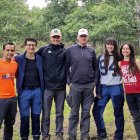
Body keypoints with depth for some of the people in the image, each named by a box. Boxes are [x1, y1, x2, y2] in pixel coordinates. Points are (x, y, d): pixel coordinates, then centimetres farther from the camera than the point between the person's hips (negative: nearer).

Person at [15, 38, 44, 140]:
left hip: (37, 91, 2)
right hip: (24, 91, -2)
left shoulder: (39, 58, 6)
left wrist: (42, 89, 6)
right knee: (24, 117, 4)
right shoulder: (19, 59, -2)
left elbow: (42, 74, 10)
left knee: (36, 116, 9)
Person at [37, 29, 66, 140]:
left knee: (60, 113, 11)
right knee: (46, 114, 6)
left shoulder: (65, 51, 4)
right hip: (47, 86, -1)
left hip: (61, 87, 1)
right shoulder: (44, 50, 2)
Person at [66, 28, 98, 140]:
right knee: (74, 112, 5)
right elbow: (66, 67, 2)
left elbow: (95, 68, 11)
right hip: (75, 86, -2)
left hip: (89, 86, 2)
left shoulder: (91, 50, 7)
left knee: (86, 112, 8)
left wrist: (94, 81, 3)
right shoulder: (70, 50, 0)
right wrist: (69, 82, -4)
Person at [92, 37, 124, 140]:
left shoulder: (119, 58, 1)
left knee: (118, 113, 5)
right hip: (104, 88, 3)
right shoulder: (101, 58, 7)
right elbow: (98, 74, 8)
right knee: (96, 111, 2)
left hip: (116, 88, -3)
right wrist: (98, 90, 3)